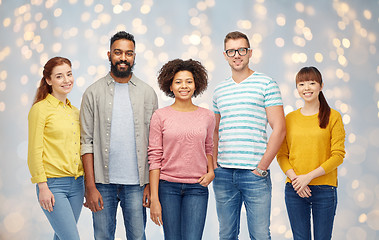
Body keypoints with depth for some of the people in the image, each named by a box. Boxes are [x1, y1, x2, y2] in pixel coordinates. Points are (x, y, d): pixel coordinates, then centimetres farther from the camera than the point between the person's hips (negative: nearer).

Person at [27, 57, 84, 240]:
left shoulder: (75, 112, 14)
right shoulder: (40, 109, -6)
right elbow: (34, 151, -8)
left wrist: (87, 186, 15)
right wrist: (43, 187, -13)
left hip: (77, 184, 6)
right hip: (53, 184, -6)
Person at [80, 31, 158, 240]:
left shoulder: (147, 93, 6)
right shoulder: (93, 93, 2)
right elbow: (87, 142, -1)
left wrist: (151, 184, 0)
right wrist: (90, 187, -7)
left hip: (136, 183, 1)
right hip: (103, 182, 0)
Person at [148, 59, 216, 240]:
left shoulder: (207, 116, 6)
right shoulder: (160, 116, -1)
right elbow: (154, 158, -2)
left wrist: (211, 171, 2)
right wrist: (154, 199, -6)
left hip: (197, 187, 1)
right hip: (168, 186, -1)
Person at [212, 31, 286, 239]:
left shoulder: (266, 84, -1)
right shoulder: (219, 90, 14)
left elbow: (279, 129, -6)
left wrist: (261, 167, -9)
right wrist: (214, 165, 7)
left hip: (254, 173, -4)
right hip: (223, 174, 4)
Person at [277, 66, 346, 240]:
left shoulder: (333, 117, 0)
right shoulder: (290, 118, 8)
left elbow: (338, 155, -6)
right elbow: (282, 155, 7)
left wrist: (309, 176, -13)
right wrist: (294, 177, -10)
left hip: (324, 189, -2)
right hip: (294, 189, 2)